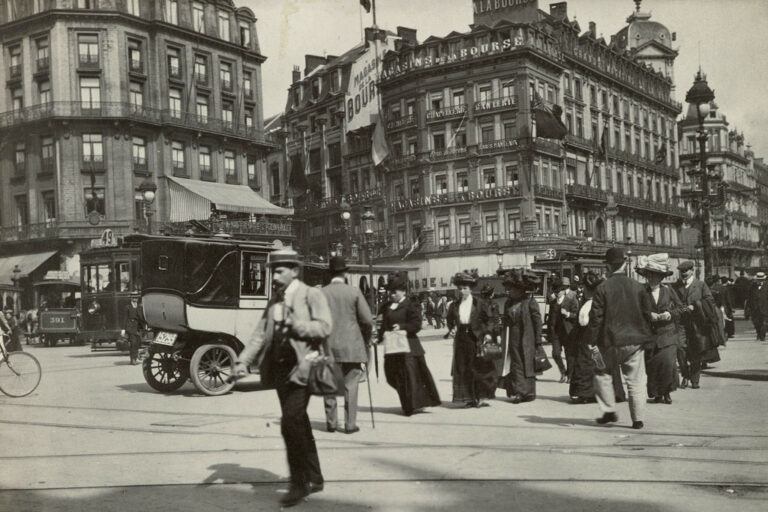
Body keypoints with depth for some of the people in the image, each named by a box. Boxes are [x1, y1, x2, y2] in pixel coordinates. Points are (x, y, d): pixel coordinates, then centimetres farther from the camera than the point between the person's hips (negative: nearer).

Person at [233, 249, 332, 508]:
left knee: (290, 424, -15)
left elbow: (324, 327, -15)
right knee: (298, 426, 14)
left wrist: (295, 325, -24)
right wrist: (243, 361, -1)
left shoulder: (312, 295, -4)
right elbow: (260, 333, 11)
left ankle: (299, 483, -1)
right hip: (280, 369, 7)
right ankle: (314, 479, 27)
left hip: (301, 368, -7)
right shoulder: (274, 300, 16)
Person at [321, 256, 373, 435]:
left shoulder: (321, 293, -1)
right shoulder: (354, 291, -4)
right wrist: (366, 340, 11)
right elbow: (367, 320, -5)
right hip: (351, 346, -1)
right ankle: (350, 424, 3)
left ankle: (331, 422, 14)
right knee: (350, 385, 3)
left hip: (328, 345, 2)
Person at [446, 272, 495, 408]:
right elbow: (450, 320, 19)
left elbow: (488, 319, 1)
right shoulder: (455, 305, 8)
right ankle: (469, 398, 9)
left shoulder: (480, 303, -2)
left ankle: (481, 397, 5)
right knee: (462, 370, 2)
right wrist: (452, 328, 0)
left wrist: (487, 333, -11)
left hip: (476, 339, -3)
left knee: (479, 368, -2)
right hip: (461, 339, 3)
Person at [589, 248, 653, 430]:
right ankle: (637, 419, 8)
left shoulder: (602, 288, -8)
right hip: (634, 341, 2)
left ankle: (609, 411, 10)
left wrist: (593, 341, -4)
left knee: (602, 374, 17)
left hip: (610, 341, -2)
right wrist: (647, 338, 20)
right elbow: (647, 314, 8)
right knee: (635, 380, 8)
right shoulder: (637, 287, 1)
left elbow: (596, 317, -9)